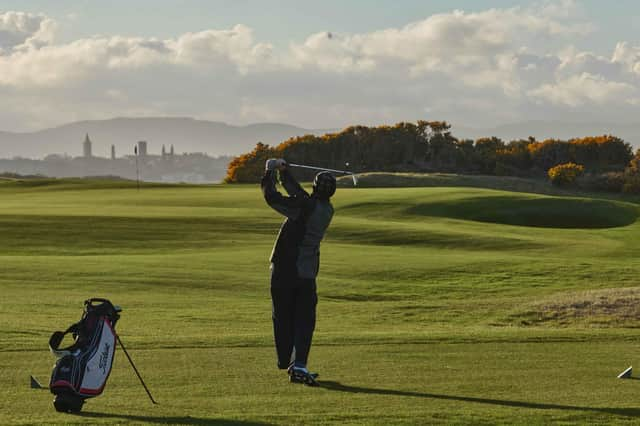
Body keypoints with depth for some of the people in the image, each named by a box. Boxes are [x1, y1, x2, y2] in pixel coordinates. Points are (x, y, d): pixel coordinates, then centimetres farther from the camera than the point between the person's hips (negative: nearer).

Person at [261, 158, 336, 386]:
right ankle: (299, 365, -14)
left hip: (283, 270, -3)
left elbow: (271, 196, -17)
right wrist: (283, 171, 23)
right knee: (304, 320, 2)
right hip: (307, 273, 3)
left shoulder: (305, 206, -15)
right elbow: (298, 193, 17)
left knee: (282, 316, 12)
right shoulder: (327, 210, 5)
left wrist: (270, 172, -2)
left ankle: (285, 361, 23)